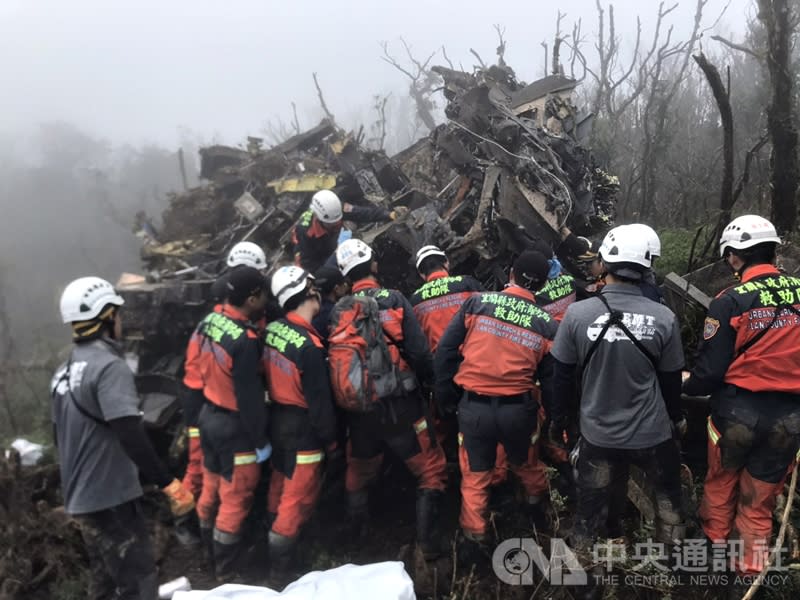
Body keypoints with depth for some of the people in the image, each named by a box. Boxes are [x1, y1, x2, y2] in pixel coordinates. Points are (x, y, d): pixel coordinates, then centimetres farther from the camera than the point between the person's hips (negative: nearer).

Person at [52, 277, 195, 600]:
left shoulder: (64, 371, 10)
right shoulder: (110, 367, -20)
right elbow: (130, 436, -29)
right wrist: (170, 484, -27)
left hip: (80, 497, 9)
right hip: (110, 498, -9)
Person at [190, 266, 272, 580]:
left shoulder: (209, 321, -3)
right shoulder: (245, 340, -28)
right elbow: (249, 397, -22)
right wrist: (261, 440, -13)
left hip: (208, 416, 8)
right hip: (234, 427, -8)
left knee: (211, 489, 23)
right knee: (235, 500, 7)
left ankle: (210, 555, 42)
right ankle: (227, 571, 22)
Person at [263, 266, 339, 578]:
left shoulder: (273, 330, -4)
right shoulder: (308, 344, -27)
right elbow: (319, 399, -20)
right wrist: (330, 437, -7)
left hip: (277, 420, 8)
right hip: (302, 428, -8)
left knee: (281, 485, 25)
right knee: (299, 498, 6)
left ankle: (274, 551, 45)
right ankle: (279, 568, 17)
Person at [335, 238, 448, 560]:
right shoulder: (393, 299, -9)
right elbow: (419, 351, -13)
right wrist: (434, 384, 3)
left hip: (359, 408, 4)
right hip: (400, 405, -3)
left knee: (359, 473, 23)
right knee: (431, 470, 12)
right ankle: (427, 540, 10)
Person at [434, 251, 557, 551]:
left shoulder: (477, 302, -7)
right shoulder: (546, 324, -3)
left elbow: (445, 351, -6)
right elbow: (551, 379, 4)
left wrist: (446, 395, 6)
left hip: (473, 406, -1)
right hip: (519, 409, 2)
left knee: (475, 476, 16)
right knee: (526, 464, 28)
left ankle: (474, 537, 25)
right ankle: (537, 503, 52)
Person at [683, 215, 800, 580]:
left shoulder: (731, 301, -16)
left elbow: (711, 369, -14)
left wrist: (688, 386, 6)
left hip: (739, 409, -3)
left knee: (721, 480, 22)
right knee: (760, 499, 18)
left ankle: (714, 539, 42)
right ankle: (749, 567, 32)